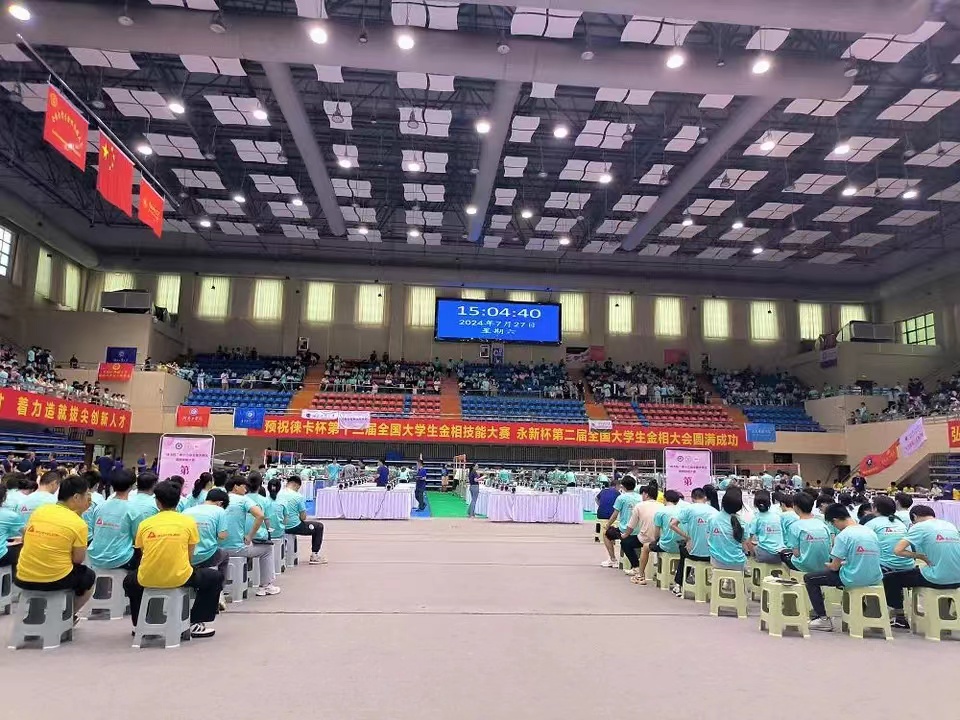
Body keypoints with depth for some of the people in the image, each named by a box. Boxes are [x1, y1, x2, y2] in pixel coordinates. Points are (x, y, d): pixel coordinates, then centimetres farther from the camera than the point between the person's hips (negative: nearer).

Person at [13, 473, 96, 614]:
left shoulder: (39, 510, 1)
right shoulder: (78, 524, -15)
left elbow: (25, 535, 15)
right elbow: (78, 560, -8)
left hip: (23, 579, 5)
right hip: (55, 580, -5)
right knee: (89, 576, 25)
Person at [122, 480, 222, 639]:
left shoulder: (144, 524, 5)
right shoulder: (188, 521, 1)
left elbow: (143, 553, 13)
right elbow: (189, 556, 6)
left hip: (148, 579, 3)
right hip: (179, 578, -3)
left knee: (129, 581, 38)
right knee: (215, 578, 23)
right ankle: (195, 623, 16)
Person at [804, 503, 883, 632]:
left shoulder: (843, 535, -15)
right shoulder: (871, 532, 5)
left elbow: (835, 567, -11)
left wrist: (828, 565, 11)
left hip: (854, 580, -7)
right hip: (874, 579, 7)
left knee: (809, 578, 8)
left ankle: (823, 619, 6)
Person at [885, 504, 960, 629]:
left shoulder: (919, 527, -7)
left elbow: (897, 550, -16)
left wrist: (920, 556, -2)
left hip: (938, 580, -7)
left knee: (890, 579, 10)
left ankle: (900, 617, 19)